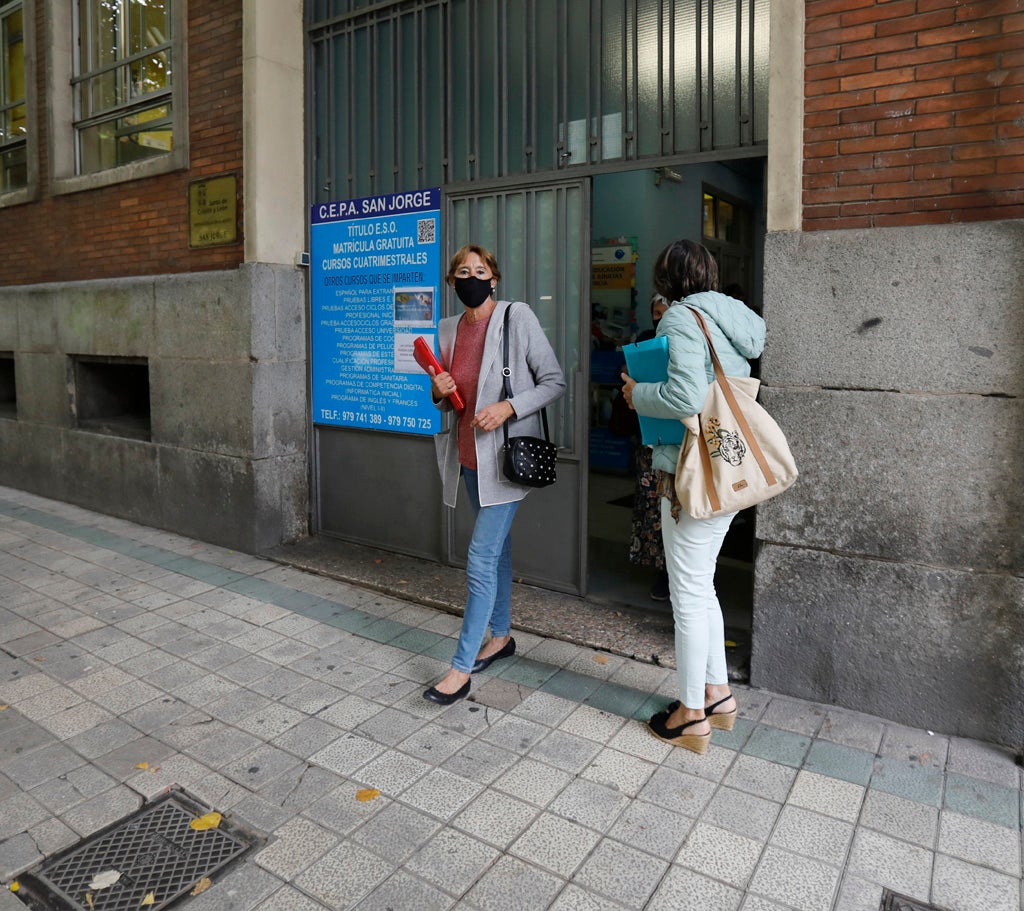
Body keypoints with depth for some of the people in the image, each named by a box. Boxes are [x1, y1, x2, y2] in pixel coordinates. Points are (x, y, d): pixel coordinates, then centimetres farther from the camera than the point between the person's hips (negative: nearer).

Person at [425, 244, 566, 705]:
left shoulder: (517, 317, -9)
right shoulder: (448, 329, 8)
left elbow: (555, 382, -9)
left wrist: (508, 407, -22)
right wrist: (438, 391, -5)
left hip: (504, 455, -6)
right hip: (468, 455, 7)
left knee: (481, 556, -8)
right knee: (496, 546, 18)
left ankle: (462, 667, 1)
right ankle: (502, 634, 34)